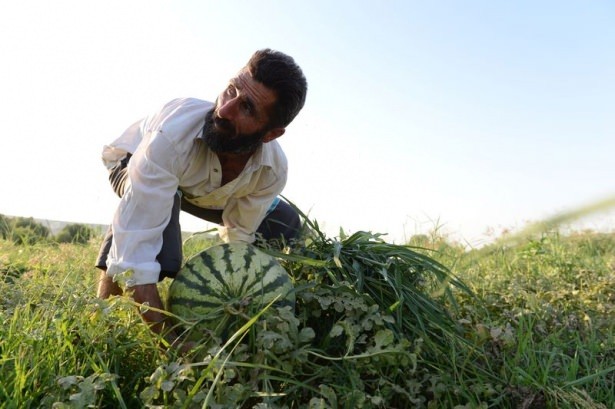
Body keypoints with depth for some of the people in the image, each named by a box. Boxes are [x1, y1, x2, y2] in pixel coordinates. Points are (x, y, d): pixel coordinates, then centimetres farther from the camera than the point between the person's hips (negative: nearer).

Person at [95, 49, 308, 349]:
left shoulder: (273, 170, -31)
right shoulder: (173, 133, -46)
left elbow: (239, 237, -18)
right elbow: (135, 245, -49)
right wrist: (169, 339, -51)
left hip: (204, 191, 4)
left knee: (285, 223, -7)